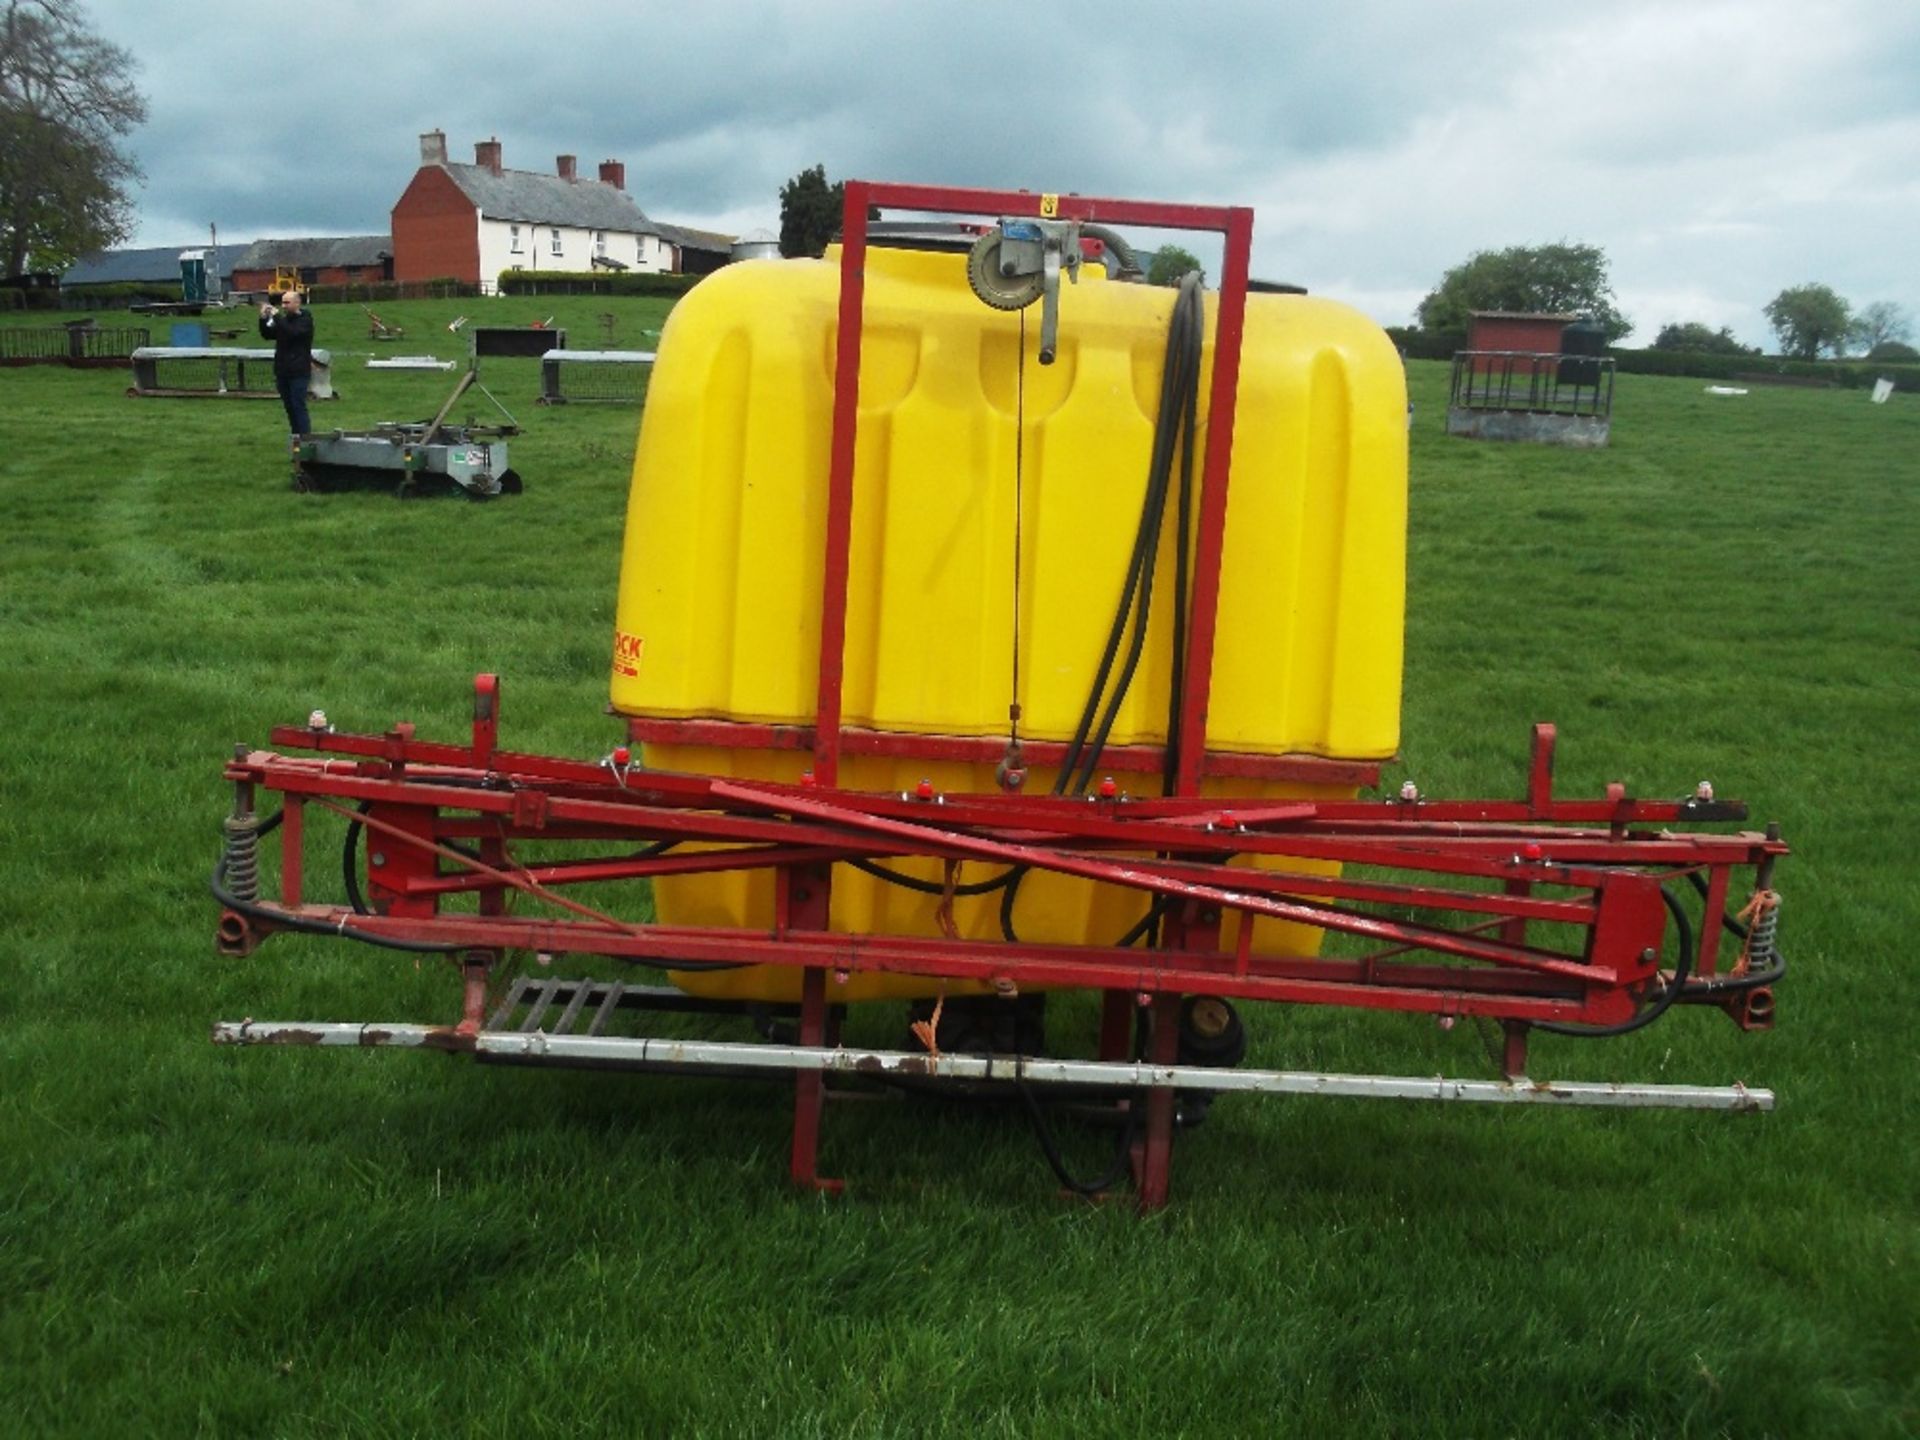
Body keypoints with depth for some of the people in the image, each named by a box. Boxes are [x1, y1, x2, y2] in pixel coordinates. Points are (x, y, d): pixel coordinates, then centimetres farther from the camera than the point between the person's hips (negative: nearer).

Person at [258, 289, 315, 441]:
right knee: (289, 406, 9)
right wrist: (263, 319, -2)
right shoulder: (283, 320, 14)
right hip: (282, 371, 7)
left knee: (298, 406, -10)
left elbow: (292, 332, -22)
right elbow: (267, 335, 12)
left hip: (299, 372, -7)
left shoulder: (305, 320, -5)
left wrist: (276, 316, -20)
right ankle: (295, 438, 15)